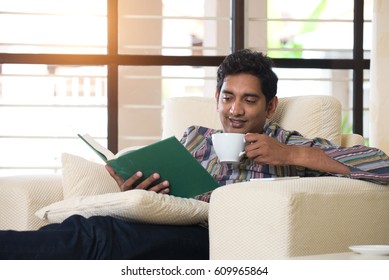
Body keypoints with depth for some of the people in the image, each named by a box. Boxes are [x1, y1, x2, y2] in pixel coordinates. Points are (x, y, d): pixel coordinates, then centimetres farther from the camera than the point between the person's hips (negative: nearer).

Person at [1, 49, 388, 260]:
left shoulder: (289, 147, 18)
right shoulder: (195, 138, 31)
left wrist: (294, 156, -2)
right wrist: (133, 193, -4)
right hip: (169, 232, 5)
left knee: (93, 236, -32)